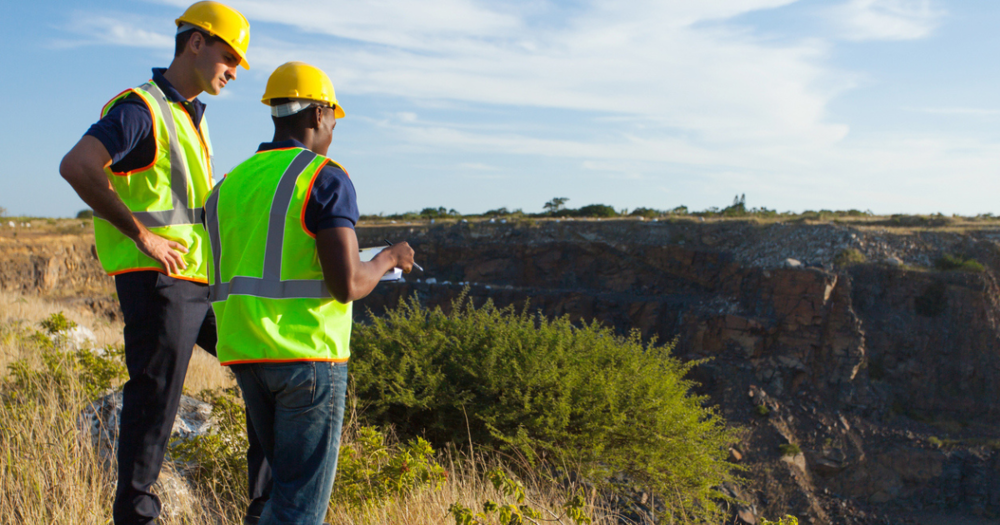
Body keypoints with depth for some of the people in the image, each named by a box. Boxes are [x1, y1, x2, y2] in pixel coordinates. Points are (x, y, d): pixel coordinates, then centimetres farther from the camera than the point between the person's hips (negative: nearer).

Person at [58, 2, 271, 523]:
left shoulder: (193, 115, 20)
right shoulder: (141, 109, -9)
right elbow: (76, 166, -25)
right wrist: (141, 234, -21)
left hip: (204, 279, 9)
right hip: (156, 280, -9)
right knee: (154, 400, -3)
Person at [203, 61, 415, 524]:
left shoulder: (230, 185, 13)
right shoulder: (326, 179, -10)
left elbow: (223, 287, 15)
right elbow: (347, 285, -19)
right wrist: (388, 259, 2)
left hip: (246, 355, 7)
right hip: (307, 355, -7)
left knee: (289, 483, 22)